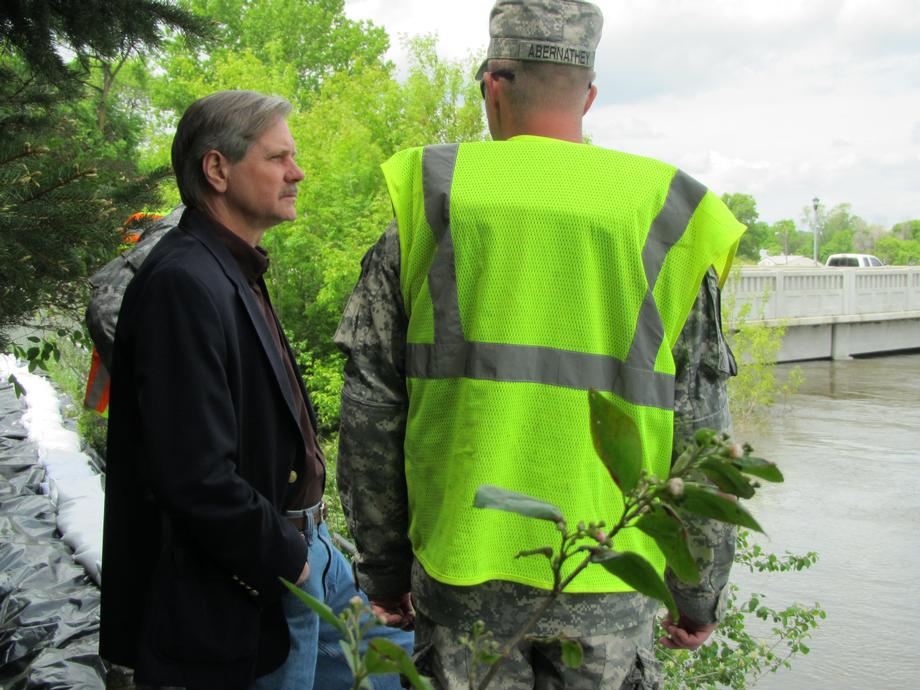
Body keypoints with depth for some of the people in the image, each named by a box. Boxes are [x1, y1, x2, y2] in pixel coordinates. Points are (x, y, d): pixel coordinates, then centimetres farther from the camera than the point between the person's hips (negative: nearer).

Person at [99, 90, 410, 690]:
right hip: (245, 598, -10)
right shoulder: (184, 284, -22)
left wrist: (306, 540, 9)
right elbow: (197, 478, -27)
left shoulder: (238, 274, 10)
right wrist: (288, 561, -15)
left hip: (301, 545, 10)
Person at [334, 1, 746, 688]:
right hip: (609, 591, 1)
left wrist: (385, 570, 11)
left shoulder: (428, 201, -1)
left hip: (459, 576, 0)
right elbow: (701, 435, 1)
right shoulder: (662, 219, 0)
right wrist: (700, 595, 12)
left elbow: (371, 412, 0)